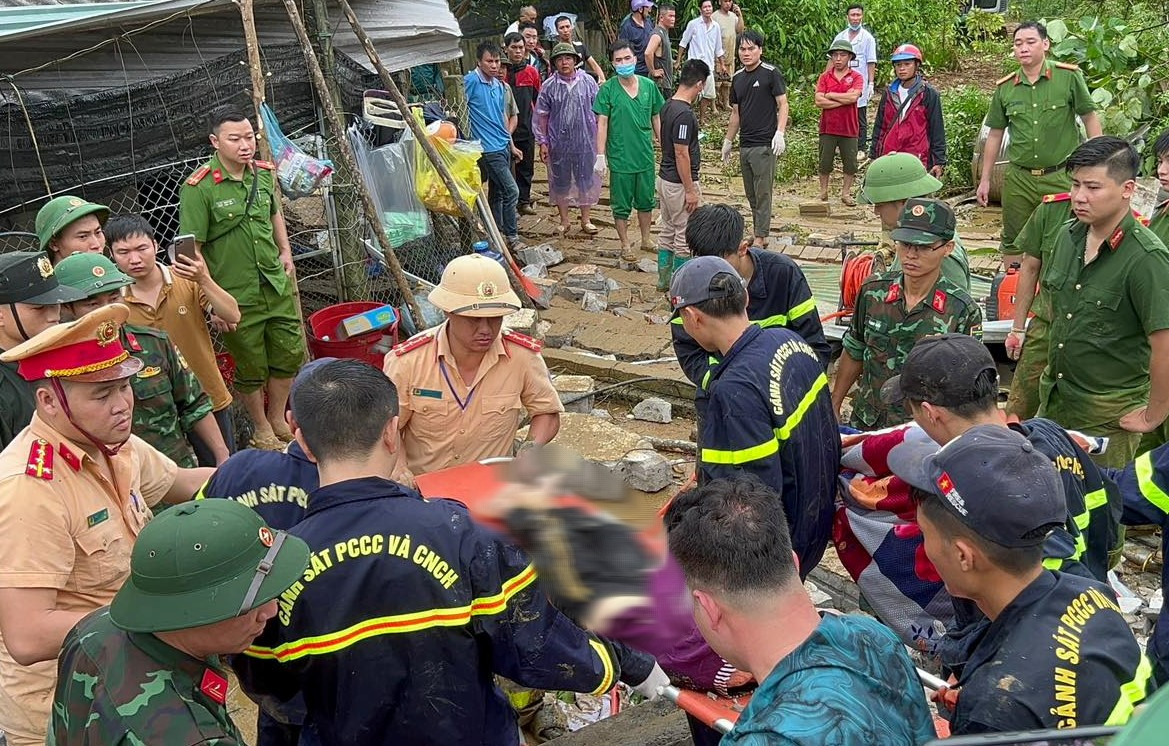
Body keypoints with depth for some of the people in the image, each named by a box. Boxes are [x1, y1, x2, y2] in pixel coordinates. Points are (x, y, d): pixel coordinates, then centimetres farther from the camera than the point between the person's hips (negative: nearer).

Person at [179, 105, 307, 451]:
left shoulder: (263, 172, 3)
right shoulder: (199, 187, -17)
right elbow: (192, 248, -16)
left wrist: (285, 251, 12)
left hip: (277, 284, 6)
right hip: (236, 295, -6)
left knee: (290, 353, 15)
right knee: (251, 368, 9)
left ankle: (278, 420, 37)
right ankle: (262, 431, 32)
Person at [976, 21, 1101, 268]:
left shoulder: (1069, 77, -4)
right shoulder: (1004, 88, 5)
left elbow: (1090, 118, 2)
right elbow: (995, 135, 13)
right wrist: (984, 180, 13)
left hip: (1061, 177, -3)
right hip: (1019, 180, 3)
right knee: (1013, 243, 11)